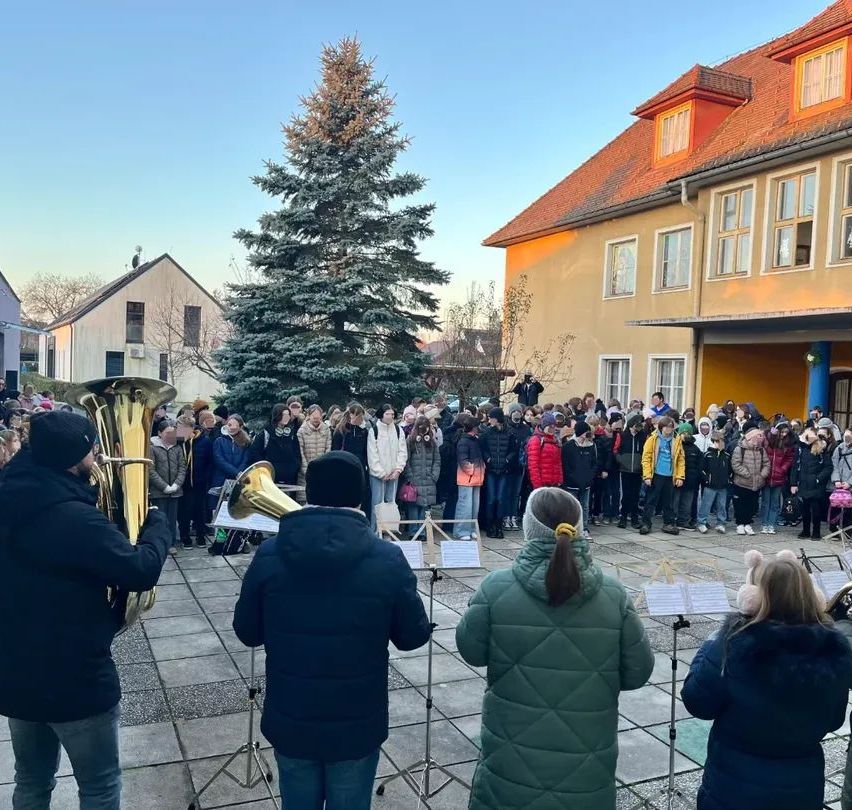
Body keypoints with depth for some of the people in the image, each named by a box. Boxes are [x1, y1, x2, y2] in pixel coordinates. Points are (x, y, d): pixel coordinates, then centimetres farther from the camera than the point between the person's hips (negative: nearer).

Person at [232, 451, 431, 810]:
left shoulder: (269, 555, -11)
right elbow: (413, 636, -5)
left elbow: (247, 632, 0)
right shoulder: (388, 559, -16)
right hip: (357, 725, -1)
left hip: (290, 722, 2)